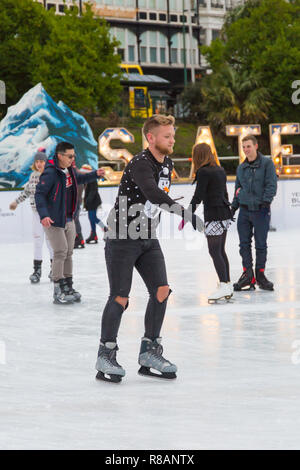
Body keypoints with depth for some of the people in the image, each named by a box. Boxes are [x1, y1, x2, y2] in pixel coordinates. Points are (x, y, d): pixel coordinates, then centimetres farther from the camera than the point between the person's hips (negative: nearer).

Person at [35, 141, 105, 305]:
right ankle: (58, 292, -3)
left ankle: (68, 288, 22)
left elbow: (78, 179, 29)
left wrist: (95, 174, 20)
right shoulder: (50, 173, -21)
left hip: (68, 219, 8)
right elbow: (39, 194, -24)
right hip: (53, 220, -8)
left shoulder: (70, 169, 6)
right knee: (60, 253, -9)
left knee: (68, 253, 12)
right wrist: (44, 215, -34)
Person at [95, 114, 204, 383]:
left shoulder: (167, 164, 7)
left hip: (148, 240, 8)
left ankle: (149, 353, 6)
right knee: (120, 298, -8)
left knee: (161, 290, -4)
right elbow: (152, 193, -39)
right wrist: (187, 214, -48)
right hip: (121, 239, -8)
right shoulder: (140, 165, -21)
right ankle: (105, 355, 7)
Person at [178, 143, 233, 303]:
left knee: (214, 251, -6)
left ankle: (224, 285, -10)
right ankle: (227, 285, 17)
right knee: (221, 250, 14)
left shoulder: (203, 172, -12)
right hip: (225, 214, 9)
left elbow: (198, 196, -14)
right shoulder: (220, 170, 12)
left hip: (214, 216, -9)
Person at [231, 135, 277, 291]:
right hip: (244, 210, 5)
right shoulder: (241, 168, 14)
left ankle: (260, 274, 10)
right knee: (244, 244, 2)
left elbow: (271, 184, -9)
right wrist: (234, 206, 13)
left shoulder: (267, 163, -2)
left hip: (261, 210, -4)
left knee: (261, 244, 0)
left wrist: (265, 201, -19)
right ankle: (248, 275, 6)